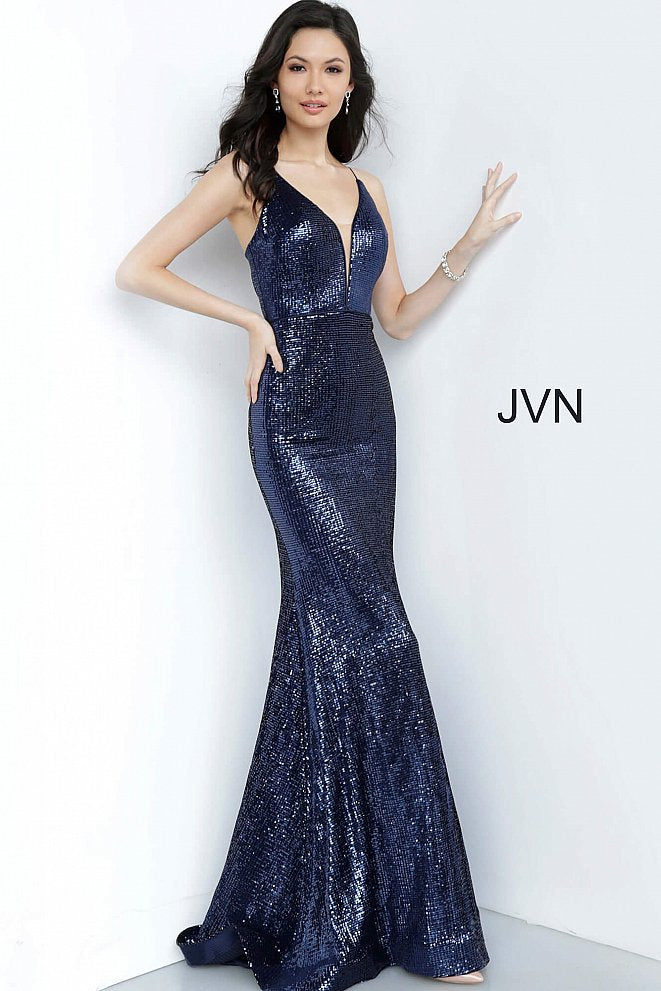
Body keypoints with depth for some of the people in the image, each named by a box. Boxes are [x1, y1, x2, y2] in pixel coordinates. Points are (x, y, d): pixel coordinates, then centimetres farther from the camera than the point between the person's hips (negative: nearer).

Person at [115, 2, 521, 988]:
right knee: (371, 636, -9)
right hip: (296, 421, -6)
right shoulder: (246, 173, 1)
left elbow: (398, 316, 18)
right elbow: (136, 269, -1)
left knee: (331, 637, 7)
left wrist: (469, 248, 7)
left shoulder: (365, 188, 18)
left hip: (366, 416, 6)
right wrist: (252, 318, -7)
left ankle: (317, 912, 19)